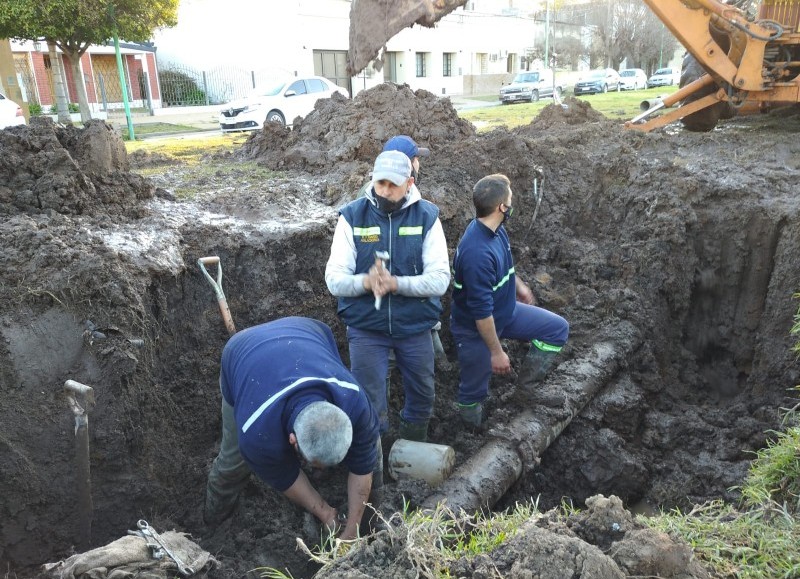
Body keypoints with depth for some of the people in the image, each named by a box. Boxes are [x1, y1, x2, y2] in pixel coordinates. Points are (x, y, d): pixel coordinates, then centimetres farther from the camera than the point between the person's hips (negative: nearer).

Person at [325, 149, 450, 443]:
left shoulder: (427, 216, -8)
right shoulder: (352, 216, -8)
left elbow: (439, 279, -15)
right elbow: (334, 279, -13)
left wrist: (395, 283, -30)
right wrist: (366, 281, -34)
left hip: (415, 327, 2)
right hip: (366, 326, -1)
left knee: (422, 397, 19)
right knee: (368, 405, 8)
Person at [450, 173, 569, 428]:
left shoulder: (495, 229, -8)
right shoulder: (477, 252, -38)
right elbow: (481, 312, -32)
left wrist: (519, 285, 27)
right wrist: (496, 352, -22)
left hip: (505, 310, 9)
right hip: (475, 328, -8)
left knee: (558, 328, 6)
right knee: (474, 386, 12)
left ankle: (527, 386, 18)